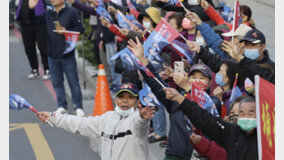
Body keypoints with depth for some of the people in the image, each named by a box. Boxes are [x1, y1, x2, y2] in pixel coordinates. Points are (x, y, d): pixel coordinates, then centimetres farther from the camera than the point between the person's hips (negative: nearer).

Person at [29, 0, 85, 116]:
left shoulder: (71, 12, -3)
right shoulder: (48, 14, 11)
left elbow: (80, 29, -6)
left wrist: (66, 31, -18)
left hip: (67, 55, -5)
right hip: (52, 54, 5)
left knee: (73, 82, -1)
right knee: (57, 82, 10)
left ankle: (79, 108, 7)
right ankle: (62, 106, 19)